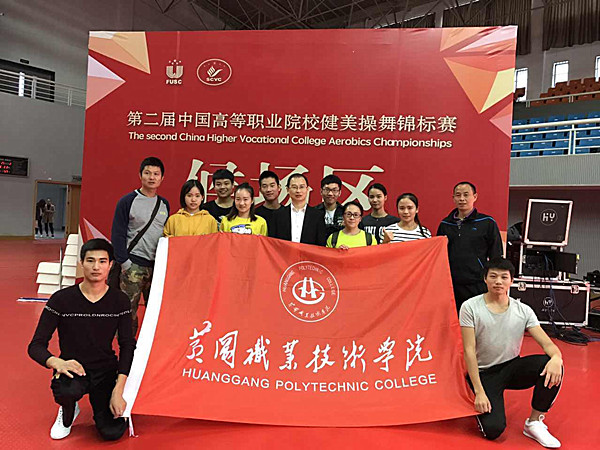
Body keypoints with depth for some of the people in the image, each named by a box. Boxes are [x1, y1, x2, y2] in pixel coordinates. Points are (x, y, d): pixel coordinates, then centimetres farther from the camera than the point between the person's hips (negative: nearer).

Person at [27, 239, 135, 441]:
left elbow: (127, 346, -5)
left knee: (112, 432, -18)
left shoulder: (120, 301, -5)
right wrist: (57, 363, -32)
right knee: (67, 391, -37)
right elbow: (35, 346, -9)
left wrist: (118, 390, -16)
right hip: (73, 369, 0)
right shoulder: (61, 299, -9)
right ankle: (67, 415, 2)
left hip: (106, 371, 1)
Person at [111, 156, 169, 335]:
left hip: (158, 266, 4)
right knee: (128, 310, -2)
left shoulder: (164, 204, 13)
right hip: (133, 265, -4)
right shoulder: (127, 201, -1)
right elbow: (118, 234, -3)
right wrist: (124, 262, -10)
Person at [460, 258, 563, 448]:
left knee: (552, 368, -26)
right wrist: (479, 392, -19)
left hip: (512, 368, 4)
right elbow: (469, 351, -14)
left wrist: (556, 358, -33)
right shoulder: (470, 307, -12)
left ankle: (534, 423, -5)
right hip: (483, 373, -3)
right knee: (493, 429, -23)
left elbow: (548, 344, -7)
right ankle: (481, 405, 14)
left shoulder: (523, 311, -2)